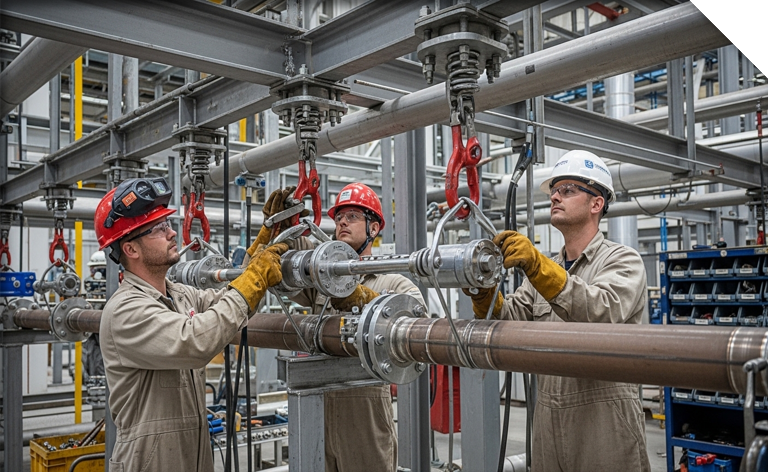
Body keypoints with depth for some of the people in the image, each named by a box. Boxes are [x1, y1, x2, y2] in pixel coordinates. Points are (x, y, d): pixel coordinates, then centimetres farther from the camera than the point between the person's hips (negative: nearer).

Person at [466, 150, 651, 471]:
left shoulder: (623, 261, -3)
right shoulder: (546, 270, 14)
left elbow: (603, 313, -24)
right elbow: (508, 320, 2)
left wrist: (536, 266, -34)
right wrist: (483, 291, -18)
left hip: (604, 422, -5)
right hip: (548, 421, 5)